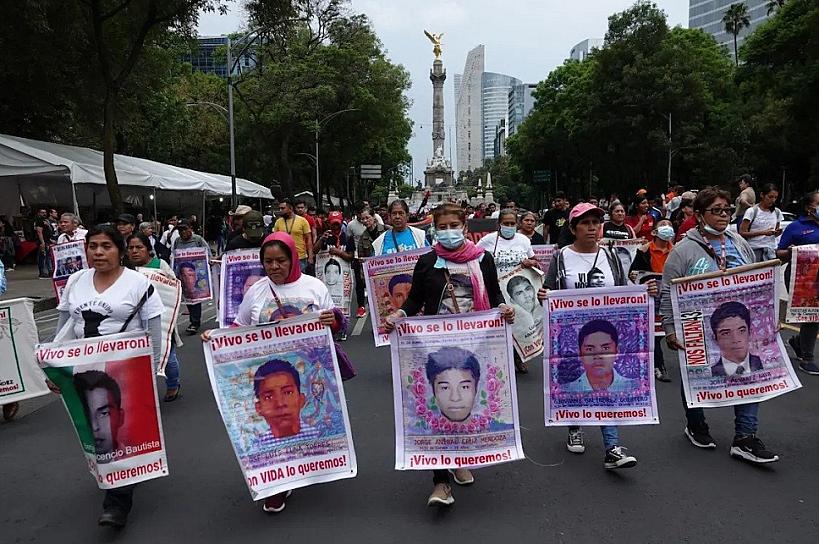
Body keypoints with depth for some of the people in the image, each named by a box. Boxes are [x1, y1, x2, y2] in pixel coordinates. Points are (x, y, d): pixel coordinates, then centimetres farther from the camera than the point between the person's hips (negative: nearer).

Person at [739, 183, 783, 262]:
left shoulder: (777, 212, 11)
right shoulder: (752, 211, -5)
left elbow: (775, 234, 22)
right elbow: (742, 233, -11)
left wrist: (777, 232, -2)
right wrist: (763, 232, -17)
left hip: (771, 250, 4)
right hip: (755, 250, -4)